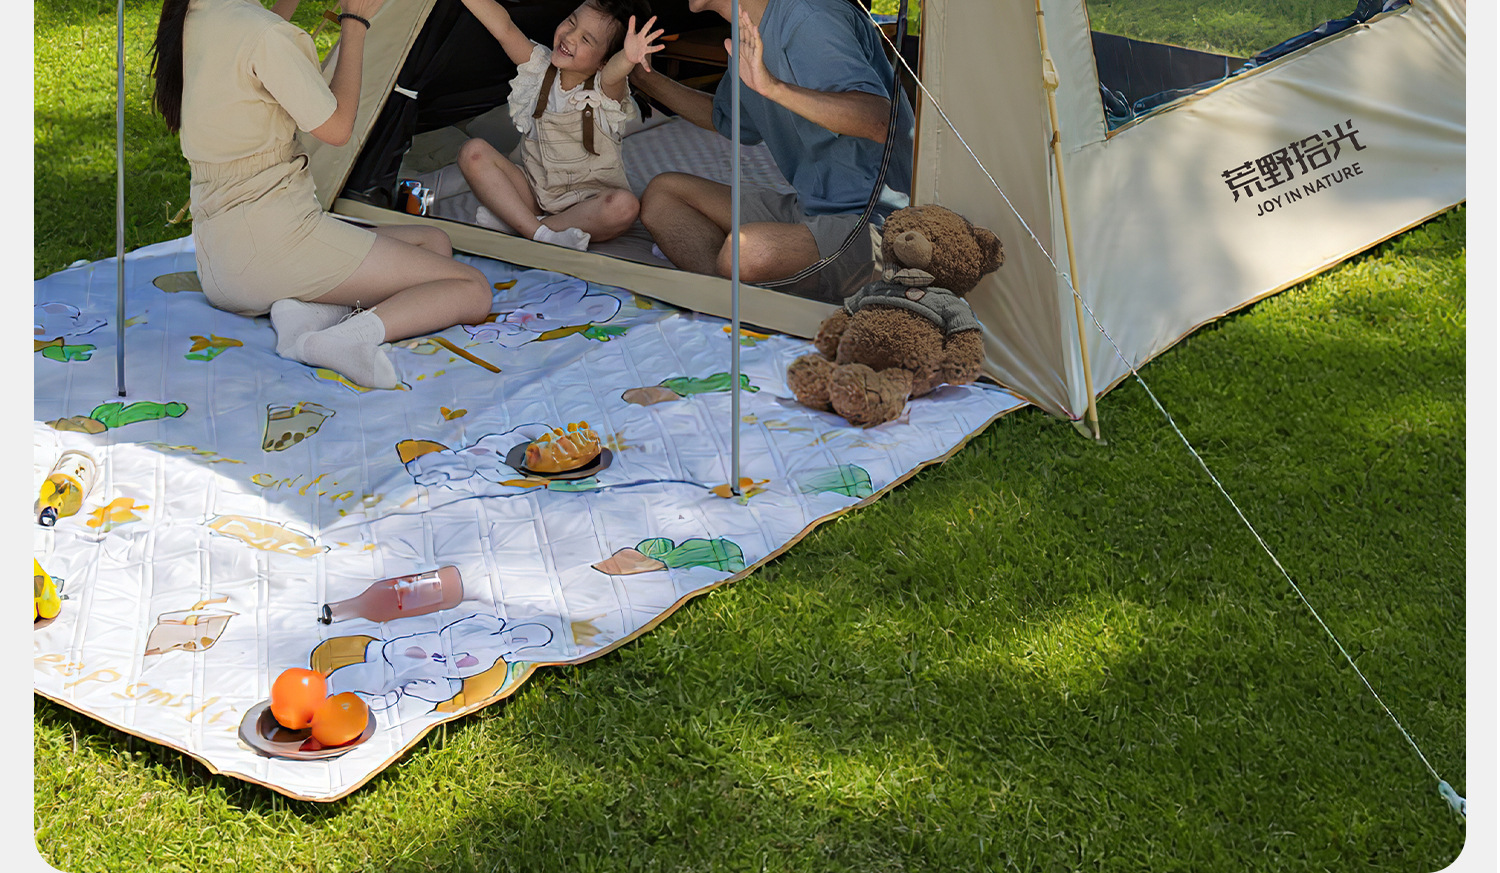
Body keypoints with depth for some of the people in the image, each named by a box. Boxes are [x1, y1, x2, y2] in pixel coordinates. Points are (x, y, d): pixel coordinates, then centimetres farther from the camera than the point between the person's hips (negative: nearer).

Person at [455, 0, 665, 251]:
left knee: (624, 206, -36)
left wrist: (627, 58, -63)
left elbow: (613, 74, -39)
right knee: (474, 152, -16)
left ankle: (511, 222, -26)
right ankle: (540, 234, -29)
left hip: (589, 200, -3)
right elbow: (503, 27, -12)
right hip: (533, 191, 4)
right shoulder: (540, 67, -2)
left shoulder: (607, 91, -15)